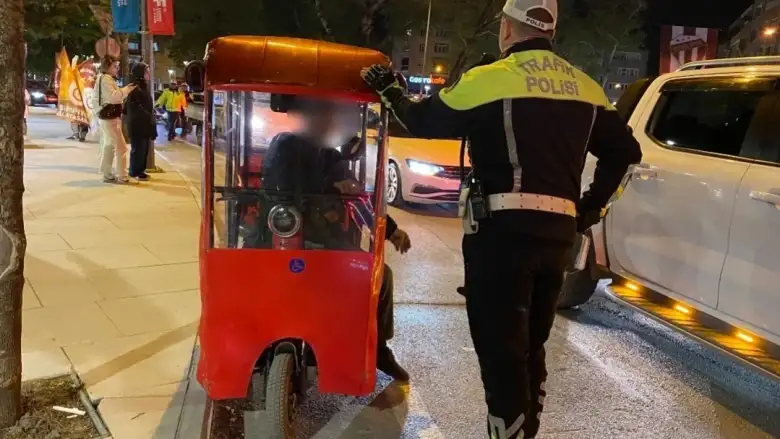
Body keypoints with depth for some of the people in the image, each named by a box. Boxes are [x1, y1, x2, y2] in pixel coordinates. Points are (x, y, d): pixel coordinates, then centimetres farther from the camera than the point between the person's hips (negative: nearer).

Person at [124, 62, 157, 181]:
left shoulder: (144, 87, 17)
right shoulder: (134, 88, -14)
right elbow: (136, 108, -22)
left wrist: (152, 118, 13)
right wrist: (150, 117, -22)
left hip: (145, 124, 9)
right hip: (137, 125, -9)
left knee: (144, 149, 13)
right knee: (138, 149, -3)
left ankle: (140, 170, 22)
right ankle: (135, 172, 6)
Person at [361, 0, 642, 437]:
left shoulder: (490, 79, -7)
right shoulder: (585, 87, 13)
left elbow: (424, 121, 0)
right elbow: (626, 150, 17)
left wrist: (390, 90, 18)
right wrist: (589, 205, 23)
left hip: (503, 228, -7)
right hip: (558, 232, 7)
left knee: (501, 353, -1)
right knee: (530, 348, 20)